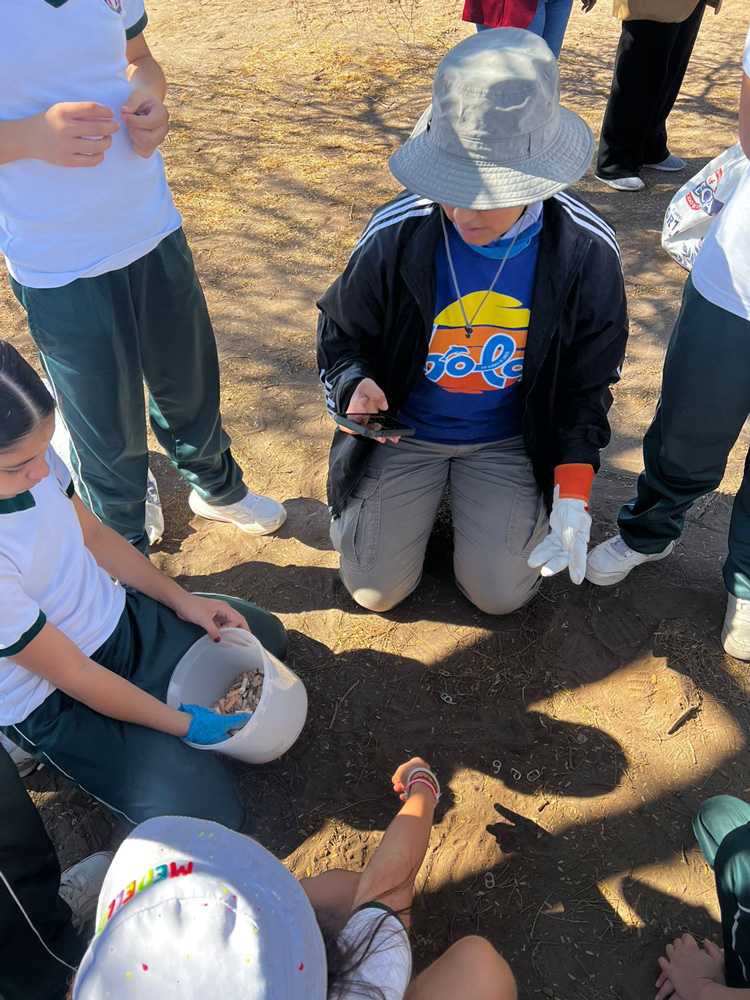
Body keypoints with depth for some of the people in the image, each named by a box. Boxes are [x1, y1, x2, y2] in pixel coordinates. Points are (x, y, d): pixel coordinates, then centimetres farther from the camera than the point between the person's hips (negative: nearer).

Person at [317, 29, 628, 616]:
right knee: (375, 590, 0)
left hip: (511, 440, 1)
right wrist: (356, 384, -28)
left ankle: (464, 494, 25)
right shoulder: (395, 236, -20)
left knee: (501, 594, -3)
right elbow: (342, 334, -3)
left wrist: (573, 496, -13)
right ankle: (424, 495, 28)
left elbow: (586, 384, -5)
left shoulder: (585, 253, -17)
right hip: (404, 428, 0)